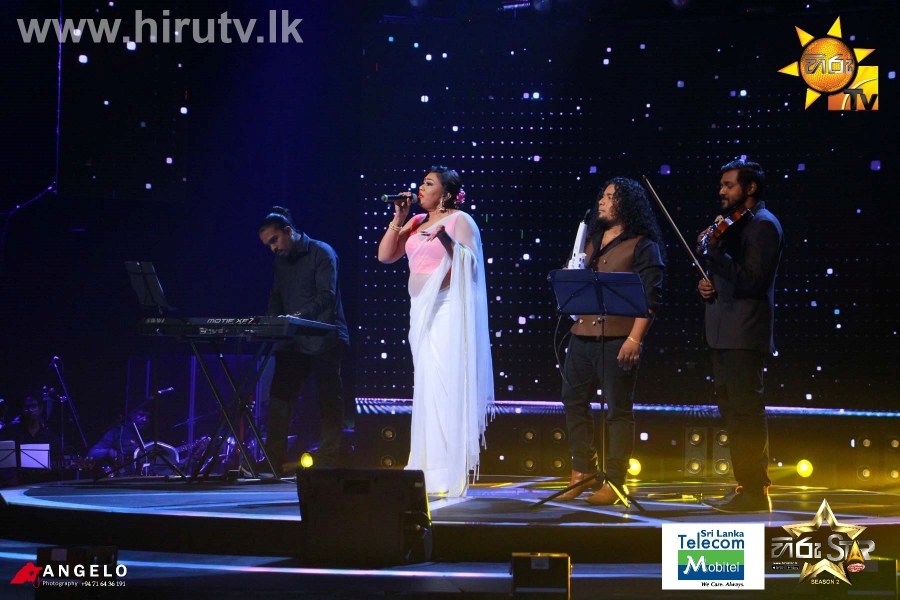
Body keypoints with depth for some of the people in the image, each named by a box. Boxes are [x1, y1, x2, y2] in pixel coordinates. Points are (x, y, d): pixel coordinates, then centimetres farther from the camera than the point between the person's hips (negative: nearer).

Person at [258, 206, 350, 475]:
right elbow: (276, 299, 20)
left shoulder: (321, 253, -6)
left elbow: (327, 295, -17)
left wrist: (299, 316, -30)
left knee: (329, 402, -2)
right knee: (279, 400, 2)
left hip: (323, 340, -7)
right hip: (293, 342, 7)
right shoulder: (280, 261, 17)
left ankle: (326, 465, 1)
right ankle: (272, 464, 5)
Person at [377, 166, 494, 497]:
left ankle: (449, 472, -9)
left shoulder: (460, 220, -3)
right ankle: (428, 466, 11)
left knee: (446, 383, -10)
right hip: (421, 309, 7)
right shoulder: (416, 223, 16)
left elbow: (471, 264, -11)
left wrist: (446, 240, -24)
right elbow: (385, 255, 11)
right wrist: (398, 219, 4)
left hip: (447, 310, -7)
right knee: (426, 385, 8)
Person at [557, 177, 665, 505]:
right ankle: (583, 472, 21)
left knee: (619, 409, -1)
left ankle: (614, 481, 5)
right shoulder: (592, 239, 19)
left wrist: (635, 338, -17)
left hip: (617, 339, -7)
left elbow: (651, 298, -9)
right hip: (582, 335, 7)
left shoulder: (642, 245, -2)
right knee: (574, 401, 10)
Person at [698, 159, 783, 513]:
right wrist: (708, 286, 6)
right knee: (732, 411, 13)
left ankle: (755, 491, -8)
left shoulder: (763, 224, -9)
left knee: (745, 412, -10)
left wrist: (714, 252, -24)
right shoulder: (736, 224, 21)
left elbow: (752, 281, -19)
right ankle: (747, 485, 20)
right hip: (724, 334, 10)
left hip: (744, 335, -10)